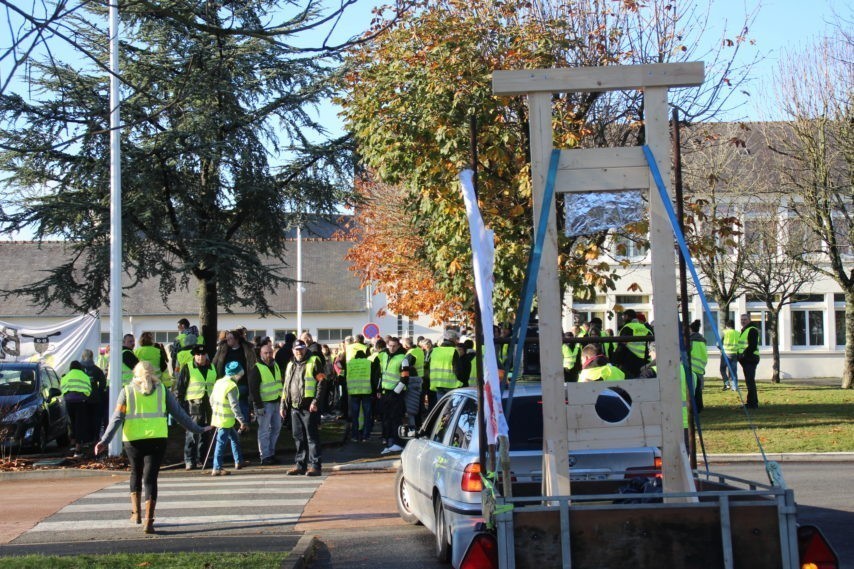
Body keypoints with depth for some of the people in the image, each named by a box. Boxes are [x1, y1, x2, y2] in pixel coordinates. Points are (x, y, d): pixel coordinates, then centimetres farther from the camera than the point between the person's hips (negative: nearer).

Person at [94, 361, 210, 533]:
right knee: (150, 477, 1)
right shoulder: (162, 390, 7)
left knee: (136, 473, 23)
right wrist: (197, 429, 13)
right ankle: (148, 521, -7)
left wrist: (105, 440, -6)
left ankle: (136, 513, 27)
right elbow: (178, 413, 6)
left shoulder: (127, 391, 5)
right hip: (157, 439, 0)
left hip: (133, 440, 0)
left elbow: (117, 418, -3)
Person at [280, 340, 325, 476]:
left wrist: (316, 401, -16)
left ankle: (315, 466, -3)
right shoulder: (291, 365, 18)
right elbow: (286, 387, 23)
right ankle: (300, 465, 17)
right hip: (295, 407, 7)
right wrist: (283, 405, 18)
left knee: (312, 437, -5)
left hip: (309, 407, -7)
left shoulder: (314, 361, -3)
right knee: (298, 437, 11)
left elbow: (321, 382, -8)